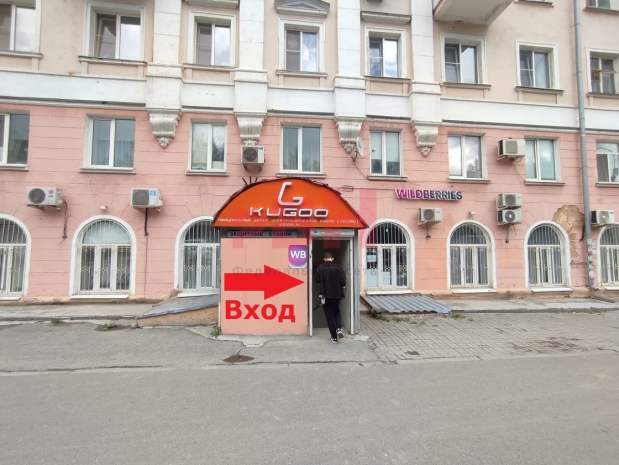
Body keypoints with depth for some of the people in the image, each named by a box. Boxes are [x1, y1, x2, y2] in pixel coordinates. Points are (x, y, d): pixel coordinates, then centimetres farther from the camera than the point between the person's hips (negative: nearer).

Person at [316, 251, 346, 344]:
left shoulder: (320, 267, -8)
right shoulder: (338, 267, -6)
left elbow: (318, 280, -5)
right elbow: (343, 282, -10)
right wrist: (339, 287, 10)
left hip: (325, 295, -1)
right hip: (337, 294, 2)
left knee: (329, 315, 9)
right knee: (337, 312, 22)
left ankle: (334, 337, 9)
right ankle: (339, 328, -2)